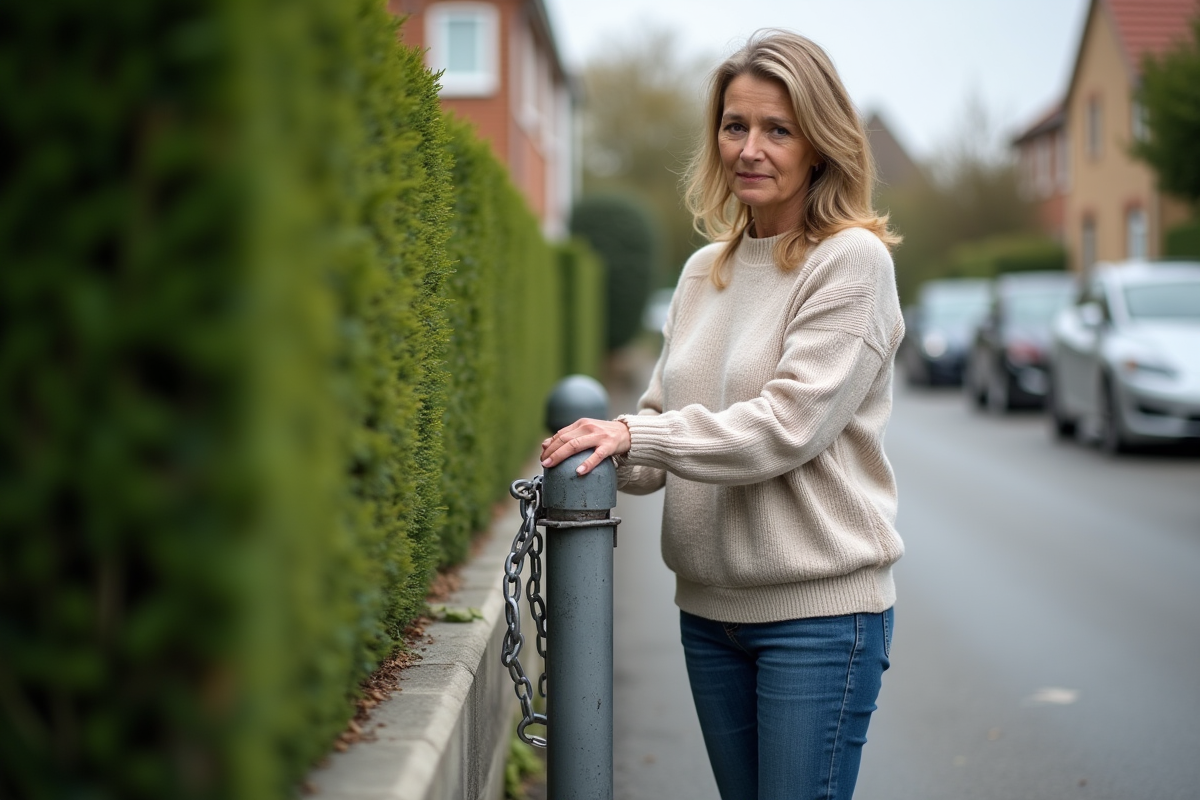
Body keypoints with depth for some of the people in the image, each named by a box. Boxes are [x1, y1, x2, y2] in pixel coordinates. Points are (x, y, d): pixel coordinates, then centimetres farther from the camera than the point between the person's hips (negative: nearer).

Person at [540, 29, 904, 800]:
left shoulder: (853, 260, -9)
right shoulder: (704, 271, 12)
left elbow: (789, 425, -18)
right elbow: (665, 417, 13)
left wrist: (633, 434, -19)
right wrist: (598, 456, -9)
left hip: (820, 607, -7)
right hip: (711, 605, 7)